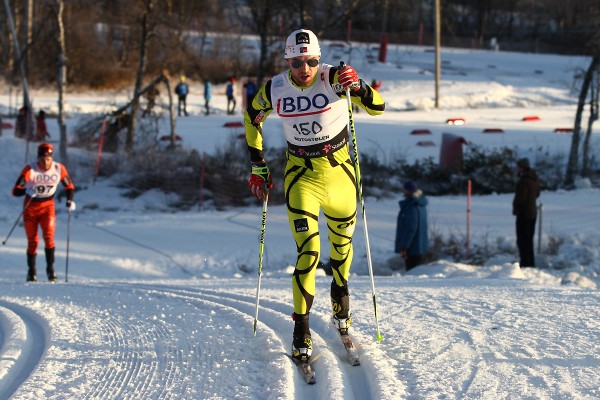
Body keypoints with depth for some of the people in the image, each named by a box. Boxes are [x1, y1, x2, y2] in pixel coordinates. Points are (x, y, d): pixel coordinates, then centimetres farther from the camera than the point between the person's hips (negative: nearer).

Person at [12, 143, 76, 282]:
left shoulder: (59, 169, -12)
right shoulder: (30, 170, -19)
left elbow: (69, 186, 4)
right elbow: (16, 191, -24)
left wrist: (70, 200, -14)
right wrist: (27, 191, -43)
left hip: (48, 206, 1)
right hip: (30, 207, -1)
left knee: (49, 236, -18)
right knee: (32, 241, 1)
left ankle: (50, 269, -11)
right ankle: (31, 272, 15)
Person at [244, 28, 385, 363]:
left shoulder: (334, 78, -16)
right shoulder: (274, 90, -11)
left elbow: (378, 107, -21)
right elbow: (252, 116, 10)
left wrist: (358, 88, -42)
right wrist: (258, 165, 9)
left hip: (339, 170, 1)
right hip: (301, 175, -1)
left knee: (341, 243, 18)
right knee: (309, 252, -13)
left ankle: (340, 296, 48)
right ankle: (301, 332, -8)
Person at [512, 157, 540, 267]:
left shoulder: (523, 181, -21)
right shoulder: (535, 179, 9)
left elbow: (520, 198, -22)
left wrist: (515, 207, -4)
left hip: (524, 213, -9)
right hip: (533, 212, 9)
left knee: (522, 240, -5)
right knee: (529, 240, 17)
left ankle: (525, 263, -7)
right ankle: (531, 263, 22)